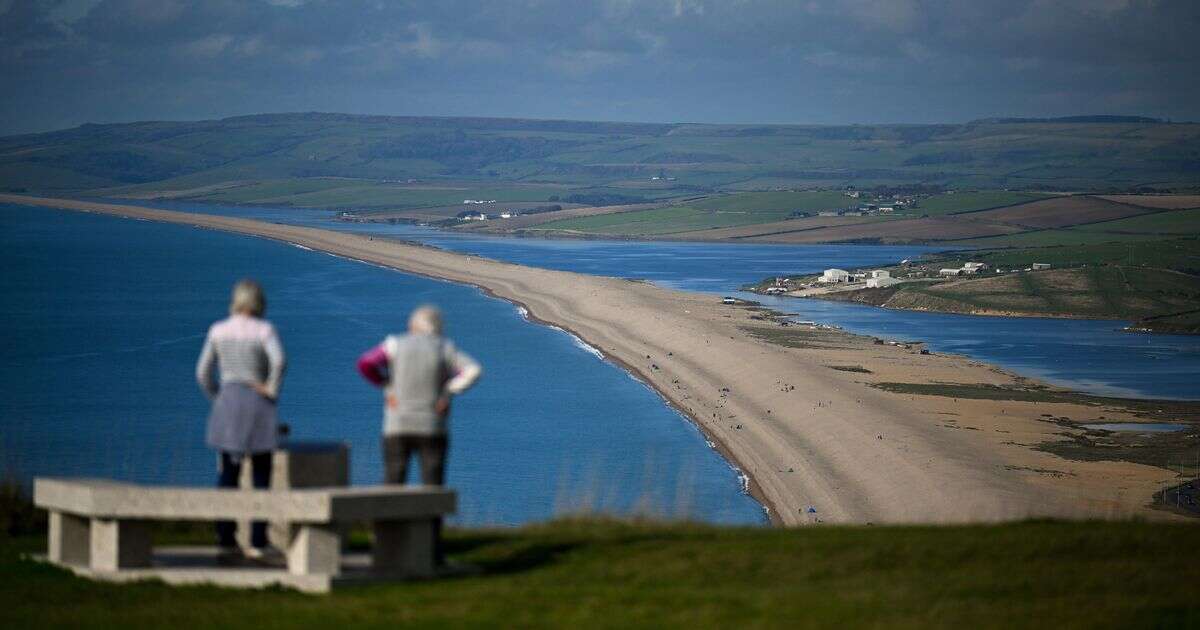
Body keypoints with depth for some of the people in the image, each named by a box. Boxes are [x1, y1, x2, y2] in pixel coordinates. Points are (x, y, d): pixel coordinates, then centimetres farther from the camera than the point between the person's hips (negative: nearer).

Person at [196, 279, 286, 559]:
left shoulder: (218, 330, 3)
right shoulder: (264, 330, -8)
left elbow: (203, 373, 4)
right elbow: (278, 360, -26)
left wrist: (217, 399, 14)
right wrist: (273, 390, -11)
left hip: (227, 404, 3)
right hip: (258, 407, -3)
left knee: (227, 475, 11)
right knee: (261, 477, 5)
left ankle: (225, 538, 9)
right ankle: (257, 542, 1)